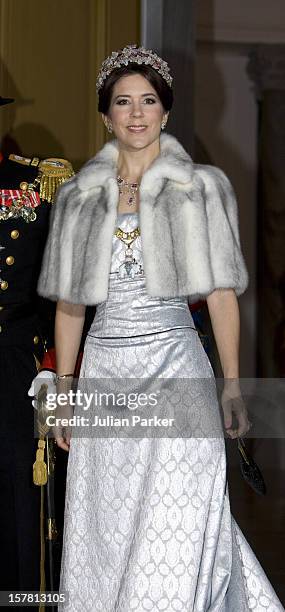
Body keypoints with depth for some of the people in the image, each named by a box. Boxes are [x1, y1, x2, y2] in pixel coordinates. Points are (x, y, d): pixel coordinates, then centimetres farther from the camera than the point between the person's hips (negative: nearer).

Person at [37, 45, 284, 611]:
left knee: (174, 537, -5)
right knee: (104, 531, 6)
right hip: (104, 374, 3)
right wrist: (63, 393, 9)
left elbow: (221, 294, 1)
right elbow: (69, 304, 11)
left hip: (174, 370, -3)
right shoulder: (79, 196, 9)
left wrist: (232, 388, -3)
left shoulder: (201, 188, 1)